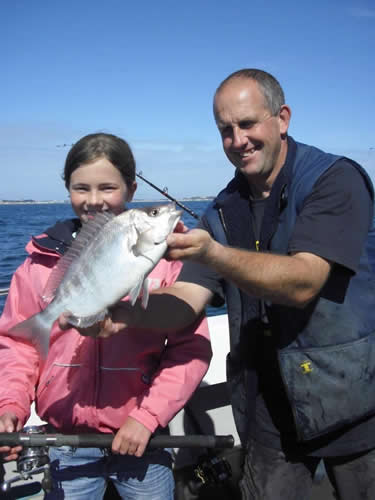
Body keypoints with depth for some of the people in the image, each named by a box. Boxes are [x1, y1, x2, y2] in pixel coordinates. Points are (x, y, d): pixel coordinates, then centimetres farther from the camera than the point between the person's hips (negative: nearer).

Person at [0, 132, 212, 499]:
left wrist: (147, 417, -14)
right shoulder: (42, 258, -3)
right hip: (64, 445, 2)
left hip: (140, 441, -1)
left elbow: (190, 348, -8)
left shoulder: (163, 254, -9)